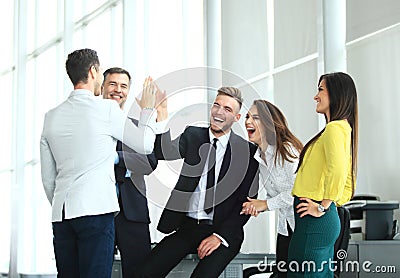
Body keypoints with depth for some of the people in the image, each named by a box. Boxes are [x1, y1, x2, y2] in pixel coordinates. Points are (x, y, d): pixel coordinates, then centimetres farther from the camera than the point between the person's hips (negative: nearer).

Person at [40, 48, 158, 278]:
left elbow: (48, 178, 16)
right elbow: (145, 145, 7)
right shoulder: (107, 108, -3)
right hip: (95, 209, -5)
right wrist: (149, 108, 21)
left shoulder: (51, 117, 12)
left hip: (61, 215, 6)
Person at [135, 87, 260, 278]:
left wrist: (220, 236, -10)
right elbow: (164, 153, -11)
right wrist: (162, 118, -26)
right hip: (187, 226, 3)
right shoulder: (193, 135, 8)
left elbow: (247, 202, -2)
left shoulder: (247, 150, 0)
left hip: (223, 231, -3)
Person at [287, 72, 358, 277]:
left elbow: (337, 171, -29)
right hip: (327, 221, 10)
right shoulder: (344, 128, 18)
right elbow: (348, 184, 25)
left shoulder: (334, 129, -13)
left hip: (315, 222, -10)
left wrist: (323, 206, -20)